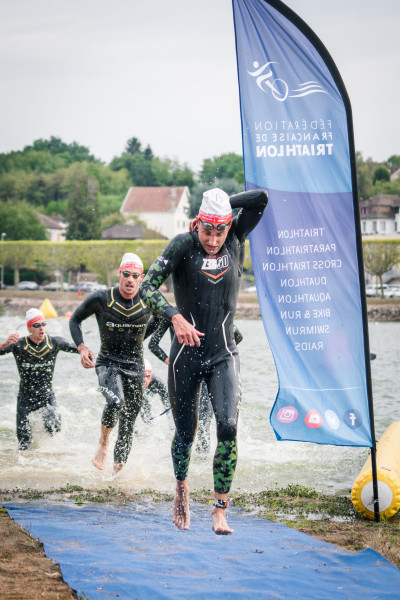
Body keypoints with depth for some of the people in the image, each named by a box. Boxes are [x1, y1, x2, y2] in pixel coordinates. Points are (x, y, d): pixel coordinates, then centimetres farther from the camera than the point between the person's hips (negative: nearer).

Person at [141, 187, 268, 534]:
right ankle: (182, 489, 41)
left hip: (224, 356, 1)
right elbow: (147, 287, -15)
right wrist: (175, 316, -29)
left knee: (229, 427, -17)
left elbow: (261, 198, -7)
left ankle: (220, 512, -11)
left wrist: (222, 205, -8)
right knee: (185, 434, 10)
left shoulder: (236, 240, 0)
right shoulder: (183, 246, -9)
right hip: (187, 356, -1)